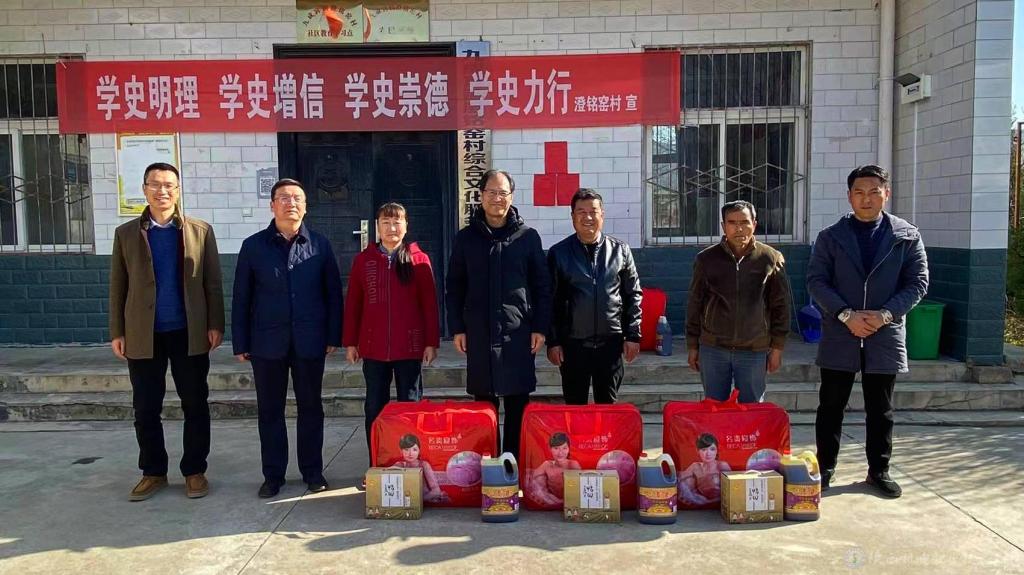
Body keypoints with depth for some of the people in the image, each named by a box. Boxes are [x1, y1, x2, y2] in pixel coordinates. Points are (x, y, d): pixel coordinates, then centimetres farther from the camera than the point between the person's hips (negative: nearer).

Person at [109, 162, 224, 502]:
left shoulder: (200, 231, 3)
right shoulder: (126, 234, 6)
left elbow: (212, 283, 2)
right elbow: (118, 286, 6)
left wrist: (215, 325, -4)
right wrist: (117, 332, 1)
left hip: (189, 333, -1)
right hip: (143, 335, 1)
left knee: (195, 406, 6)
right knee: (145, 409, 8)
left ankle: (194, 471, 19)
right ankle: (153, 472, 23)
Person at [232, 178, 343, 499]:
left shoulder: (320, 246, 3)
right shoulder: (253, 246, 3)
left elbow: (333, 294, 4)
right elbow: (241, 298, 4)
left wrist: (333, 337, -1)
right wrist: (240, 344, 1)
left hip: (309, 342, 0)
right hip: (268, 343, 0)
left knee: (310, 409, 9)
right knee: (270, 411, 9)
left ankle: (313, 472, 22)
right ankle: (273, 475, 21)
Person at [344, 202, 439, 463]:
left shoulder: (419, 259, 0)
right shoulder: (363, 260, 5)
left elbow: (429, 304, 0)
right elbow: (352, 303, 6)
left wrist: (432, 342, -4)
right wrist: (350, 342, 3)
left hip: (409, 346, -2)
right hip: (373, 348, 2)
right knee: (374, 408, 9)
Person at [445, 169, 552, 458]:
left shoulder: (528, 236, 4)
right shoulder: (466, 237, 6)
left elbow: (542, 286, 4)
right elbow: (454, 286, 8)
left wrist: (540, 327, -2)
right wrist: (457, 328, 1)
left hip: (518, 332, -1)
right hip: (478, 333, 1)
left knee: (518, 404, 4)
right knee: (483, 402, 8)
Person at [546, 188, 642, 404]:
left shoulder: (620, 250, 4)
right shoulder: (558, 253, 1)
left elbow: (633, 295, 7)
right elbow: (550, 301, 1)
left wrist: (633, 336, 1)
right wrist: (552, 341, -3)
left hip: (610, 342, 1)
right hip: (572, 344, -1)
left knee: (608, 407, 9)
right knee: (575, 407, 8)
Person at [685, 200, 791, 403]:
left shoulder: (771, 259, 0)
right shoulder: (707, 259, 1)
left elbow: (780, 306, 4)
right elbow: (694, 305, 6)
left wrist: (777, 348, 3)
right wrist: (692, 347, 5)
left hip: (755, 350, -1)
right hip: (713, 348, 1)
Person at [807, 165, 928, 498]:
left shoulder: (907, 236, 3)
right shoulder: (831, 236, 3)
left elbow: (917, 282, 1)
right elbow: (816, 280, -3)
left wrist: (885, 314, -13)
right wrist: (846, 315, -15)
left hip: (885, 336, 0)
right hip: (839, 336, 0)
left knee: (880, 411, 12)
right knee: (831, 407, 7)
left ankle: (879, 470, 26)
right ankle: (825, 468, 20)